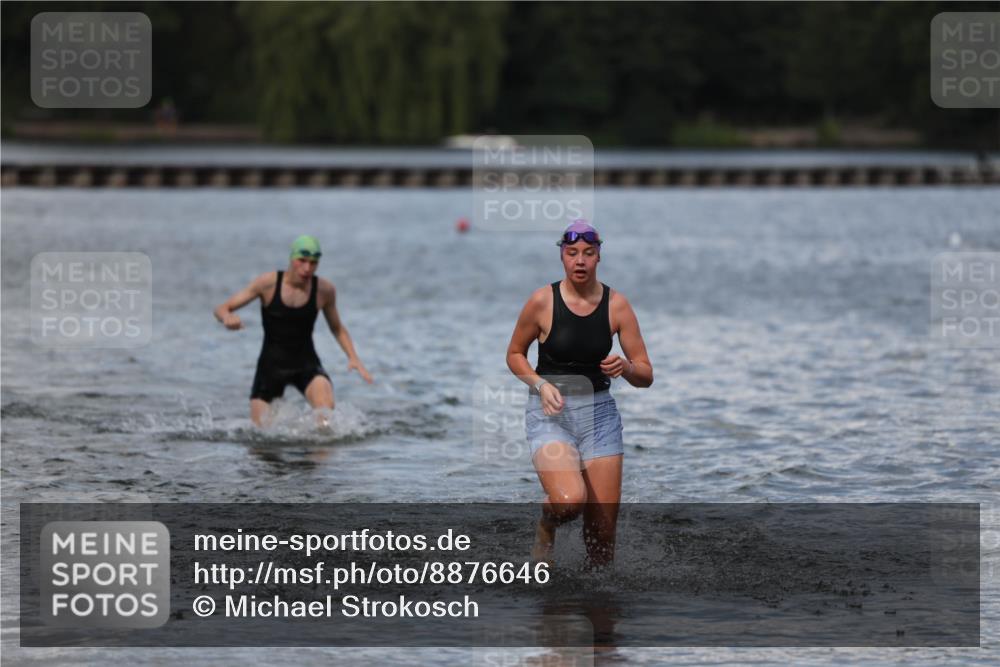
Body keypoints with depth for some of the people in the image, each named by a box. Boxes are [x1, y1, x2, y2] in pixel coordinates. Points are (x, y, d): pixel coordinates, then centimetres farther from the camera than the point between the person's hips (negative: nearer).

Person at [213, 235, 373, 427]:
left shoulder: (324, 290, -5)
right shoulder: (268, 283, -10)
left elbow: (337, 329, 13)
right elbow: (222, 309, -7)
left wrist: (353, 358, -3)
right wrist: (228, 318, -31)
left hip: (306, 363, 0)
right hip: (271, 363, 0)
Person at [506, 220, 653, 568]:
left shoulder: (616, 304, -2)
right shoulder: (542, 301, -7)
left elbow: (646, 376, 2)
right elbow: (514, 354, 7)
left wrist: (625, 367, -21)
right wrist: (541, 384, -11)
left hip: (599, 412, 3)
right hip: (550, 412, -3)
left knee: (603, 526, -2)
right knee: (570, 500, -27)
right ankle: (545, 525, 8)